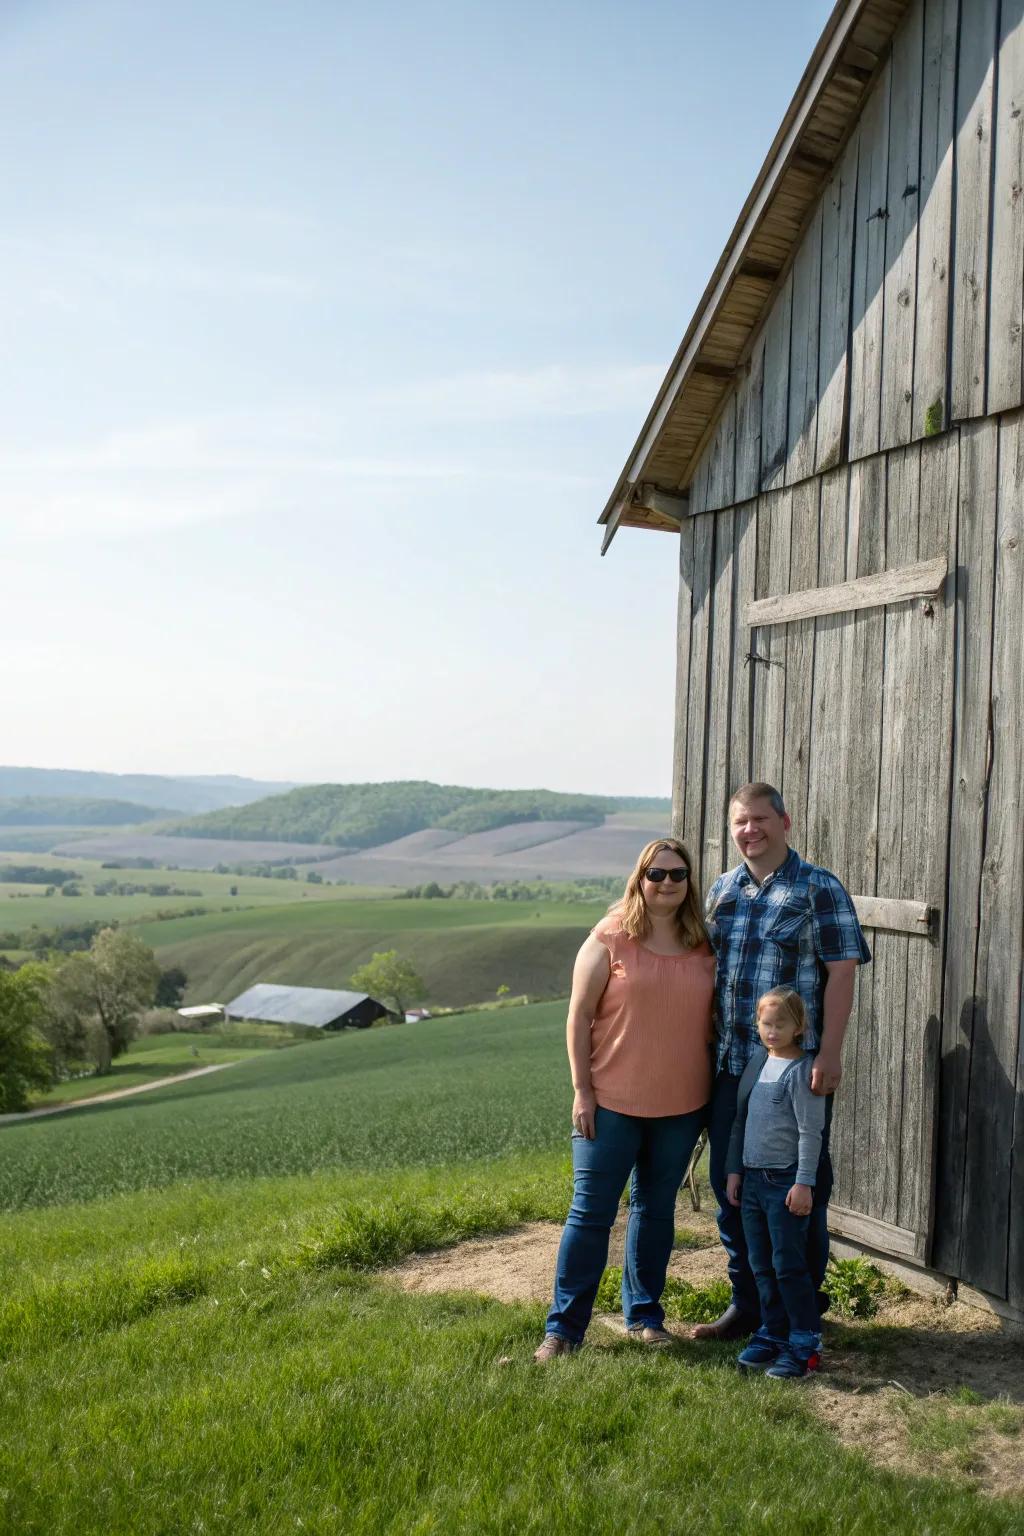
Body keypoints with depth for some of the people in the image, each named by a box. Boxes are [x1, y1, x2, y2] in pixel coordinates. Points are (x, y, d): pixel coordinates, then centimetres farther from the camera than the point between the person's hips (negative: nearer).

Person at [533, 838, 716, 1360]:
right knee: (590, 1212, 1)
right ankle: (564, 1327, 11)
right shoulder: (611, 938, -7)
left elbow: (711, 1018, 12)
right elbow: (579, 1016, -7)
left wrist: (714, 1094, 9)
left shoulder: (702, 946, 4)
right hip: (612, 1103, -4)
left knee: (656, 1209, 16)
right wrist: (582, 1090, -11)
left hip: (681, 1105, 4)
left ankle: (644, 1315, 31)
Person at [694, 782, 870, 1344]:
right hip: (730, 1066, 6)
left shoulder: (819, 888, -6)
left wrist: (829, 1055, -18)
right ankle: (746, 1302, 29)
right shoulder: (722, 890, 10)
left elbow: (841, 973, -11)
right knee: (730, 1187, 12)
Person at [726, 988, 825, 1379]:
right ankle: (773, 1333, 25)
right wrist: (733, 1169, 13)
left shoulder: (801, 1070, -12)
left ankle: (805, 1343, 10)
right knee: (761, 1265, 13)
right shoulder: (756, 1060, 8)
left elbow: (811, 1132, -13)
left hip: (786, 1181, -7)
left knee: (788, 1264, -1)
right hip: (752, 1178, 7)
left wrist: (804, 1183, -16)